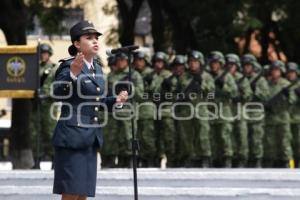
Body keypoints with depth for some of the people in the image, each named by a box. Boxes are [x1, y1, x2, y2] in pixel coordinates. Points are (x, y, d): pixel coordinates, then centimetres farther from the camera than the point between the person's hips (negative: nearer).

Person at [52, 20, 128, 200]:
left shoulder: (97, 69, 15)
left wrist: (116, 101, 6)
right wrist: (72, 74, -41)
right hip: (72, 136, -8)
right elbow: (58, 94, -26)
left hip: (90, 138, 8)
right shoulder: (68, 66, -9)